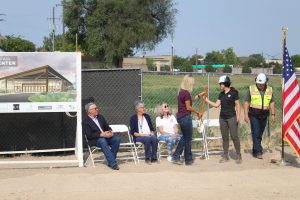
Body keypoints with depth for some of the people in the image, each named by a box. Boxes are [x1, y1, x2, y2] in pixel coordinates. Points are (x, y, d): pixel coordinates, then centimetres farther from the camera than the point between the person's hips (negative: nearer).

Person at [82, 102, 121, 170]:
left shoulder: (100, 117, 16)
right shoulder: (85, 121, -5)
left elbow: (107, 127, 19)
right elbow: (89, 135, -14)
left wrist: (110, 132, -5)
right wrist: (101, 134, -21)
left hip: (106, 136, 6)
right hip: (94, 140, -6)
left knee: (117, 139, -21)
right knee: (103, 141, -38)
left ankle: (110, 160, -18)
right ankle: (113, 163, -39)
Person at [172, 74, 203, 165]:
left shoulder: (181, 92, 11)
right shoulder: (186, 93, -16)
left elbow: (190, 100, 23)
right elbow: (188, 107, -15)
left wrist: (199, 96, 20)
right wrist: (197, 112, -4)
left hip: (180, 117, 9)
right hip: (186, 117, -9)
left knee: (184, 137, 18)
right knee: (188, 139, 2)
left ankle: (176, 157, 14)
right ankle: (188, 160, 12)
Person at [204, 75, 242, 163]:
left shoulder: (233, 93, -5)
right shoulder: (221, 94, 11)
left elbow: (237, 105, -4)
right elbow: (216, 105, 9)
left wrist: (238, 116, -10)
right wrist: (207, 100, 5)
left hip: (231, 117, -6)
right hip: (222, 118, 6)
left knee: (234, 136, -6)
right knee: (224, 137, 8)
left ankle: (238, 155, 2)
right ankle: (225, 155, 14)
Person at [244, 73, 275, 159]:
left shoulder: (269, 90, 4)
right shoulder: (251, 89, -5)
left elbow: (272, 103, 9)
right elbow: (246, 102, -4)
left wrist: (273, 114, 2)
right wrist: (246, 115, -10)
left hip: (264, 116, 3)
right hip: (254, 115, -3)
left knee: (260, 134, 8)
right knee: (256, 133, -10)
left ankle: (255, 151, 17)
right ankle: (258, 152, -11)